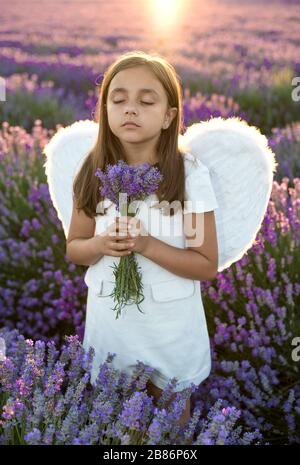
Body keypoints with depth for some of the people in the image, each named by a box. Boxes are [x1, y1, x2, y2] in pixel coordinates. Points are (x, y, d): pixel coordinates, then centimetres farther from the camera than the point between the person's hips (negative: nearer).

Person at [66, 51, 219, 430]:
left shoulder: (190, 175, -17)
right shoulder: (93, 174, -8)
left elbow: (207, 265, -12)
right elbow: (73, 249, 3)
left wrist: (147, 245, -27)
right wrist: (100, 245, -20)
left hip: (171, 326, -2)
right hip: (109, 321, 3)